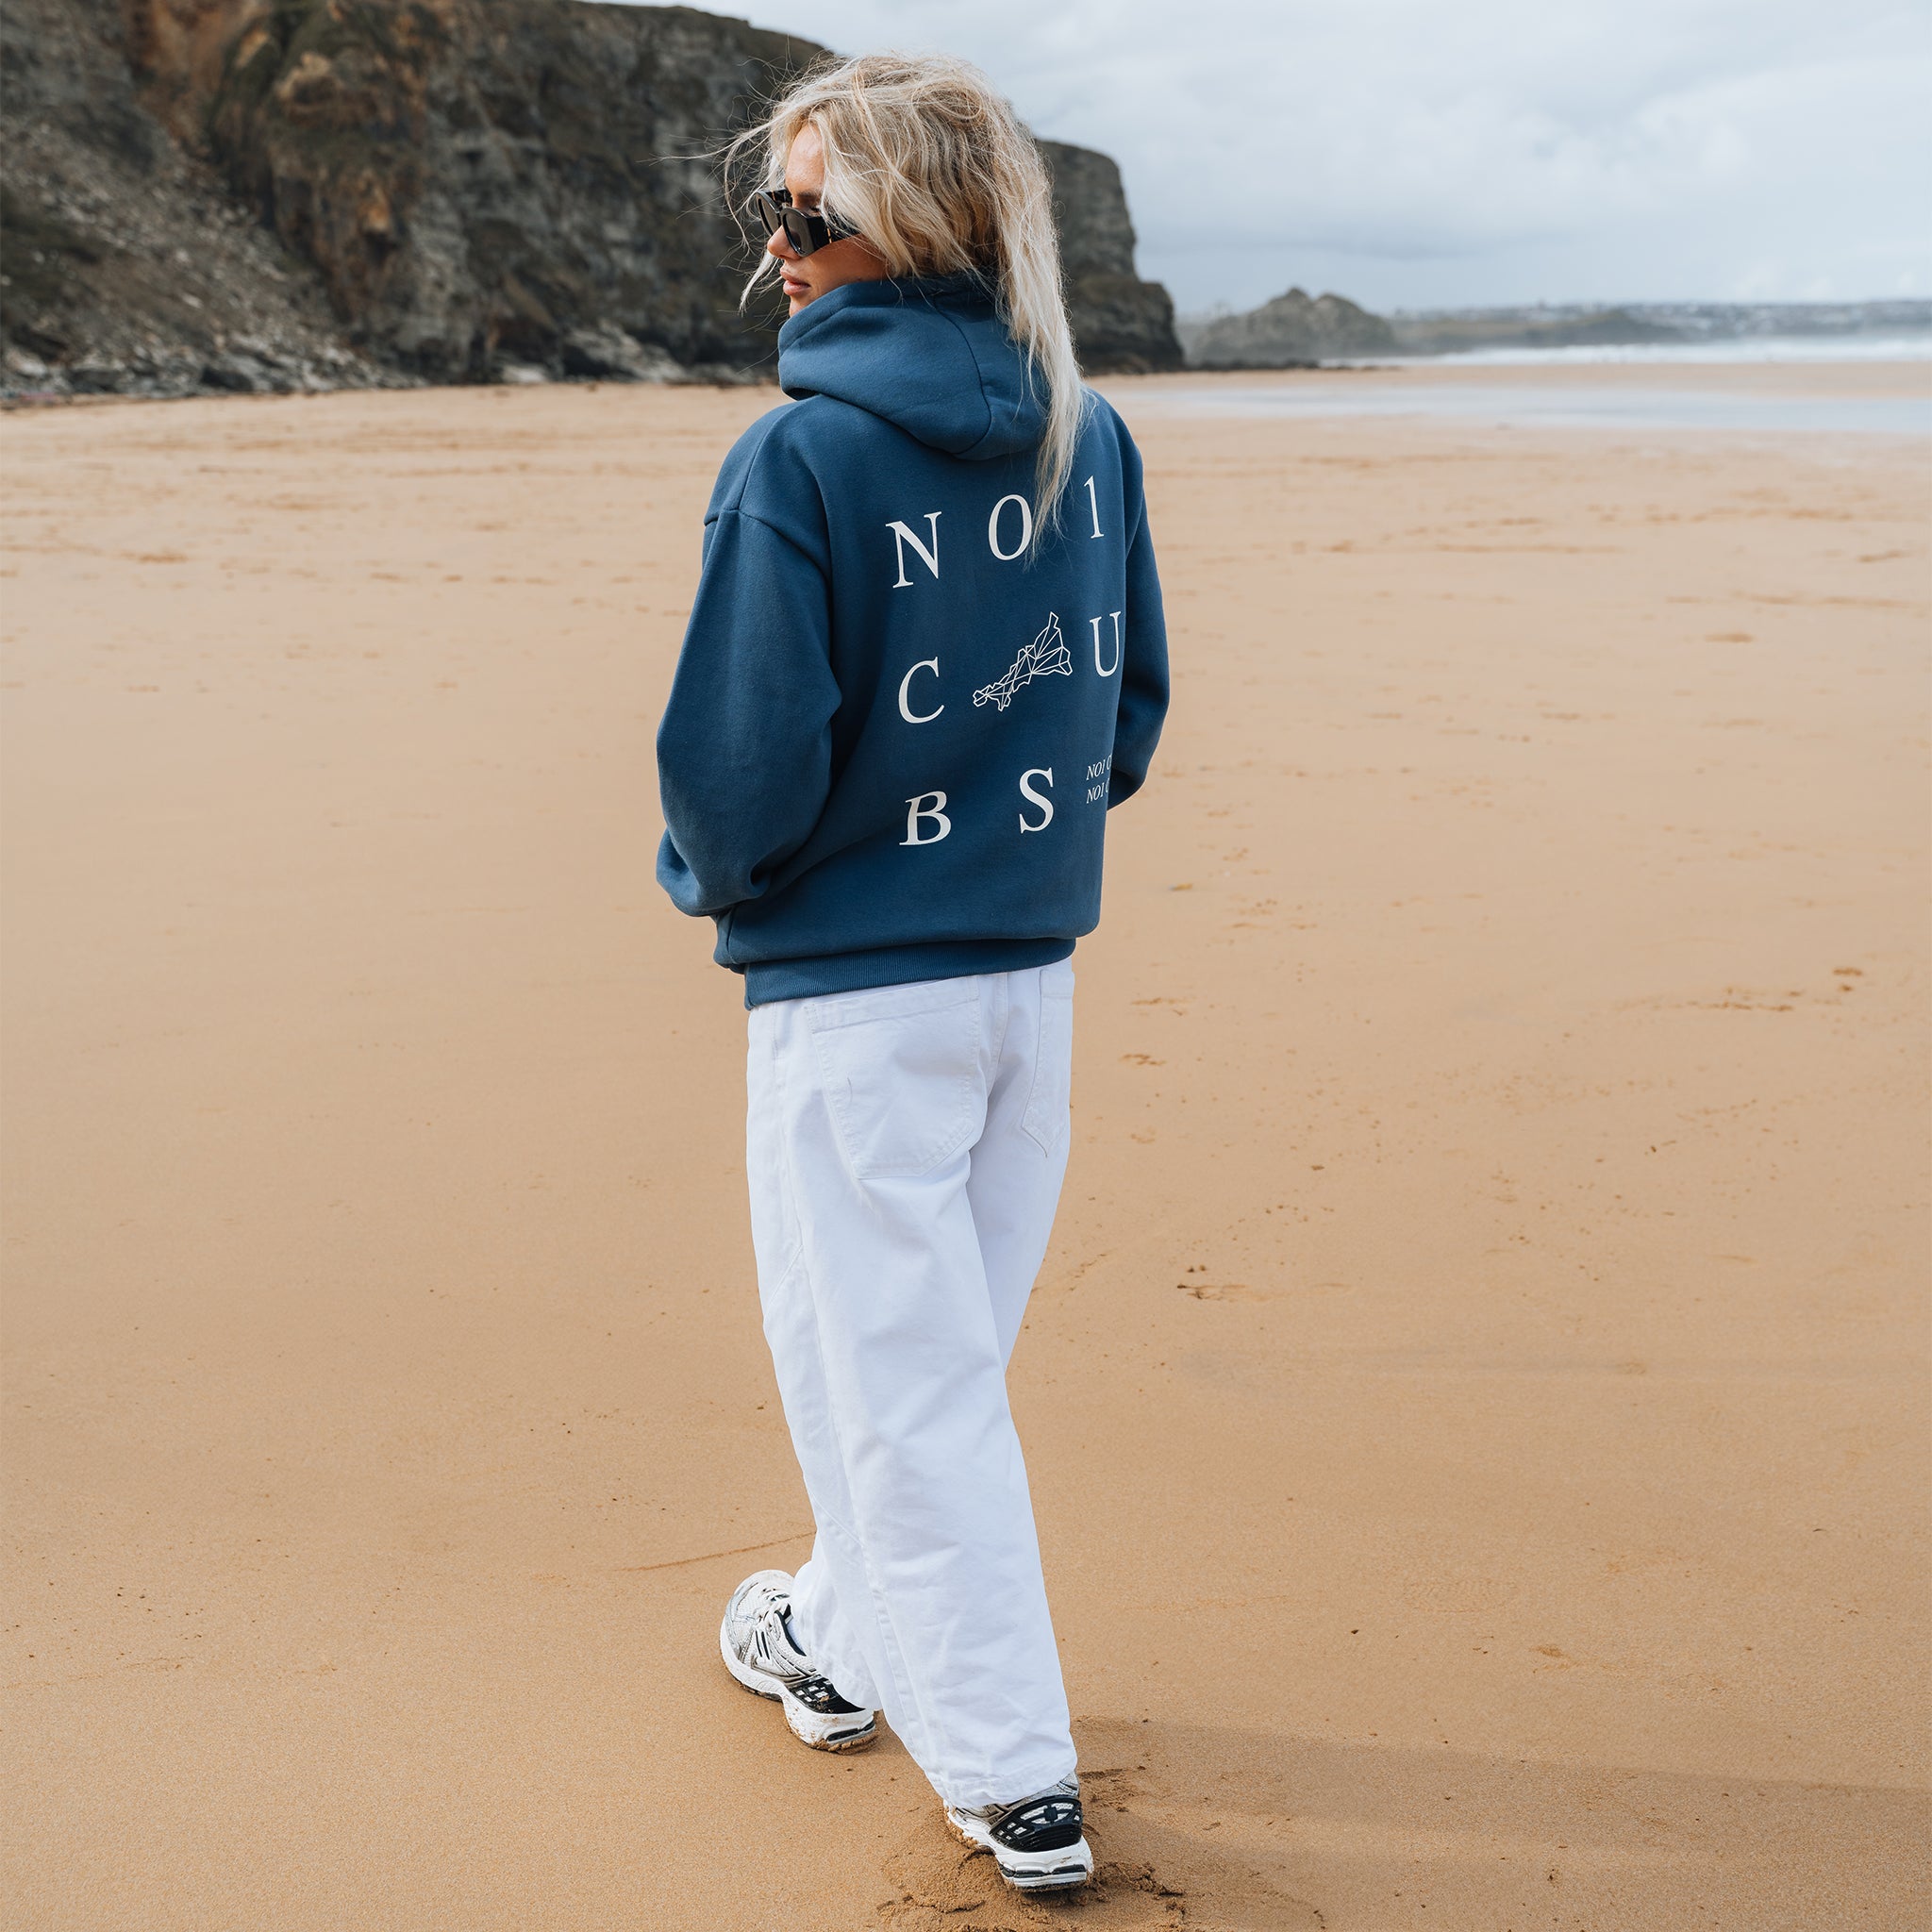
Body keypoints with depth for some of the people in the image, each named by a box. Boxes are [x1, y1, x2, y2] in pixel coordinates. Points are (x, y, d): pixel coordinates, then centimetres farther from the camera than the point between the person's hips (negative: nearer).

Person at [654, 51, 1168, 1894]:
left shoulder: (798, 457, -18)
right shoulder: (1087, 434, 2)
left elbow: (744, 762, -18)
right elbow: (1133, 702, 9)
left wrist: (713, 882, 2)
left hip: (855, 987, -6)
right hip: (1036, 963, 7)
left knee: (899, 1371, 6)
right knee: (938, 1336, 20)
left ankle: (1011, 1773, 12)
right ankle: (848, 1644, 40)